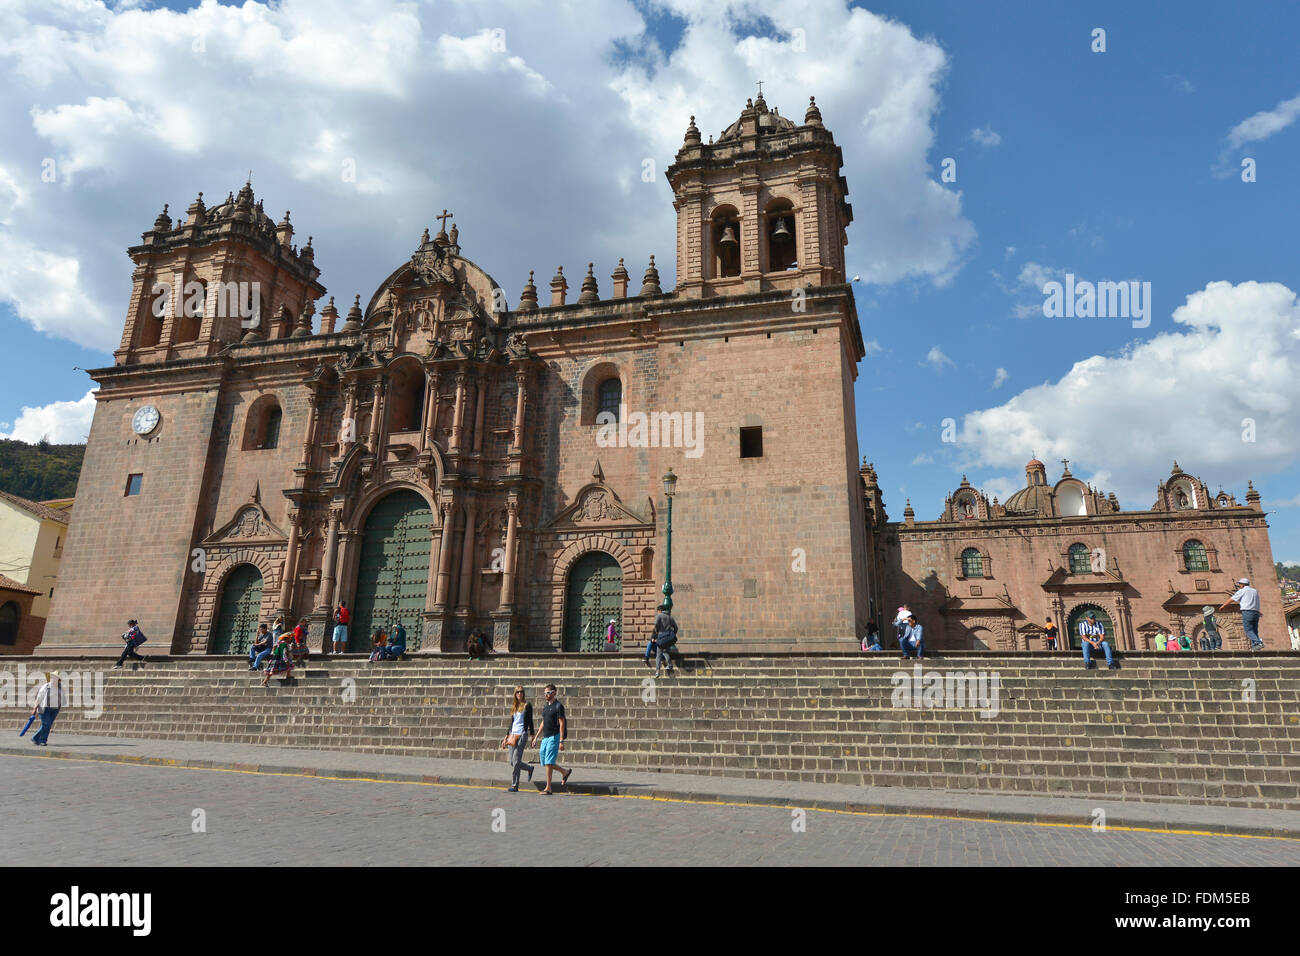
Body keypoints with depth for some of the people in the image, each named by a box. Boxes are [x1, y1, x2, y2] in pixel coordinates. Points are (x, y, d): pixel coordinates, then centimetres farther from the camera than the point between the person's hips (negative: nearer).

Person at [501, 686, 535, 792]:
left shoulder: (527, 705, 0)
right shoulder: (514, 706, 16)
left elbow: (530, 721, -1)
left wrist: (532, 735, -6)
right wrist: (506, 736, 18)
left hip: (522, 734, -6)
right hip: (512, 734, 6)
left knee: (516, 761, -10)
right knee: (512, 762, 4)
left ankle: (515, 786, -3)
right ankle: (530, 768, 27)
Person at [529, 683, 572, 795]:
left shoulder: (558, 706, -10)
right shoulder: (546, 706, 14)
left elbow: (561, 724, -14)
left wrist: (561, 741, -19)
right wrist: (536, 737, 18)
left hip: (554, 737, -8)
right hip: (545, 738, 8)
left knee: (548, 763, -10)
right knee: (544, 763, 9)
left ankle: (548, 789, -2)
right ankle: (565, 772, 28)